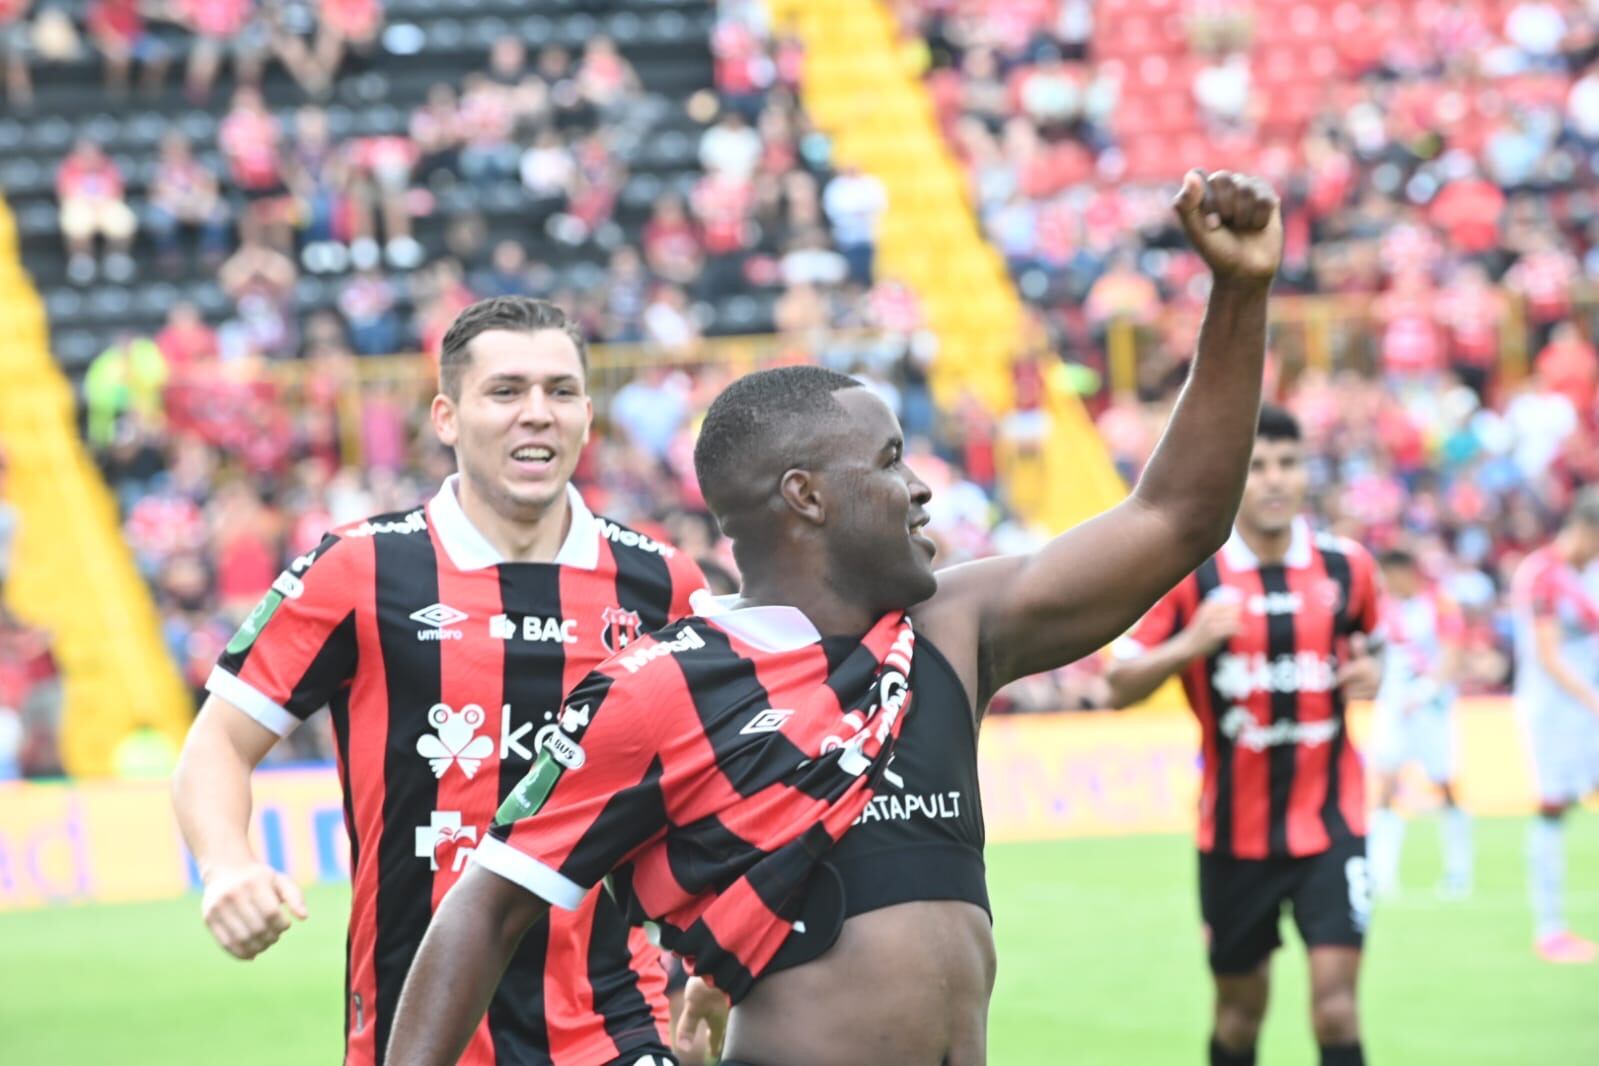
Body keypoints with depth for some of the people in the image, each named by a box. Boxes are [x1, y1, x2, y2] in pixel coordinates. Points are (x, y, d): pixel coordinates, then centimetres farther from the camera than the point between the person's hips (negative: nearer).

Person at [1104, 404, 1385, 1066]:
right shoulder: (1192, 575, -5)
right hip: (1234, 830, 0)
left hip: (1329, 819, 0)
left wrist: (1371, 674, -4)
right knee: (1240, 1004, 11)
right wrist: (1188, 645, -21)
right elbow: (1118, 686, -3)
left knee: (1335, 997, -12)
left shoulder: (1347, 569, 0)